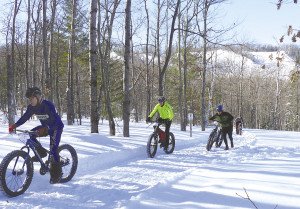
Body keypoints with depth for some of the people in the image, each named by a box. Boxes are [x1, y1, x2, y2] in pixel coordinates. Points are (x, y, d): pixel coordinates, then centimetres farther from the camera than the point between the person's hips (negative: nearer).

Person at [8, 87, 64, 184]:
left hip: (56, 127, -7)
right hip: (46, 127, 7)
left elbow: (55, 121, -36)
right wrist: (14, 125, -21)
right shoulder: (31, 107, -10)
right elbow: (25, 117, -6)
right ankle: (41, 152, 6)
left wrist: (45, 129, -50)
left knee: (53, 150, -15)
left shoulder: (48, 105, -31)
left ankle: (56, 175, -4)